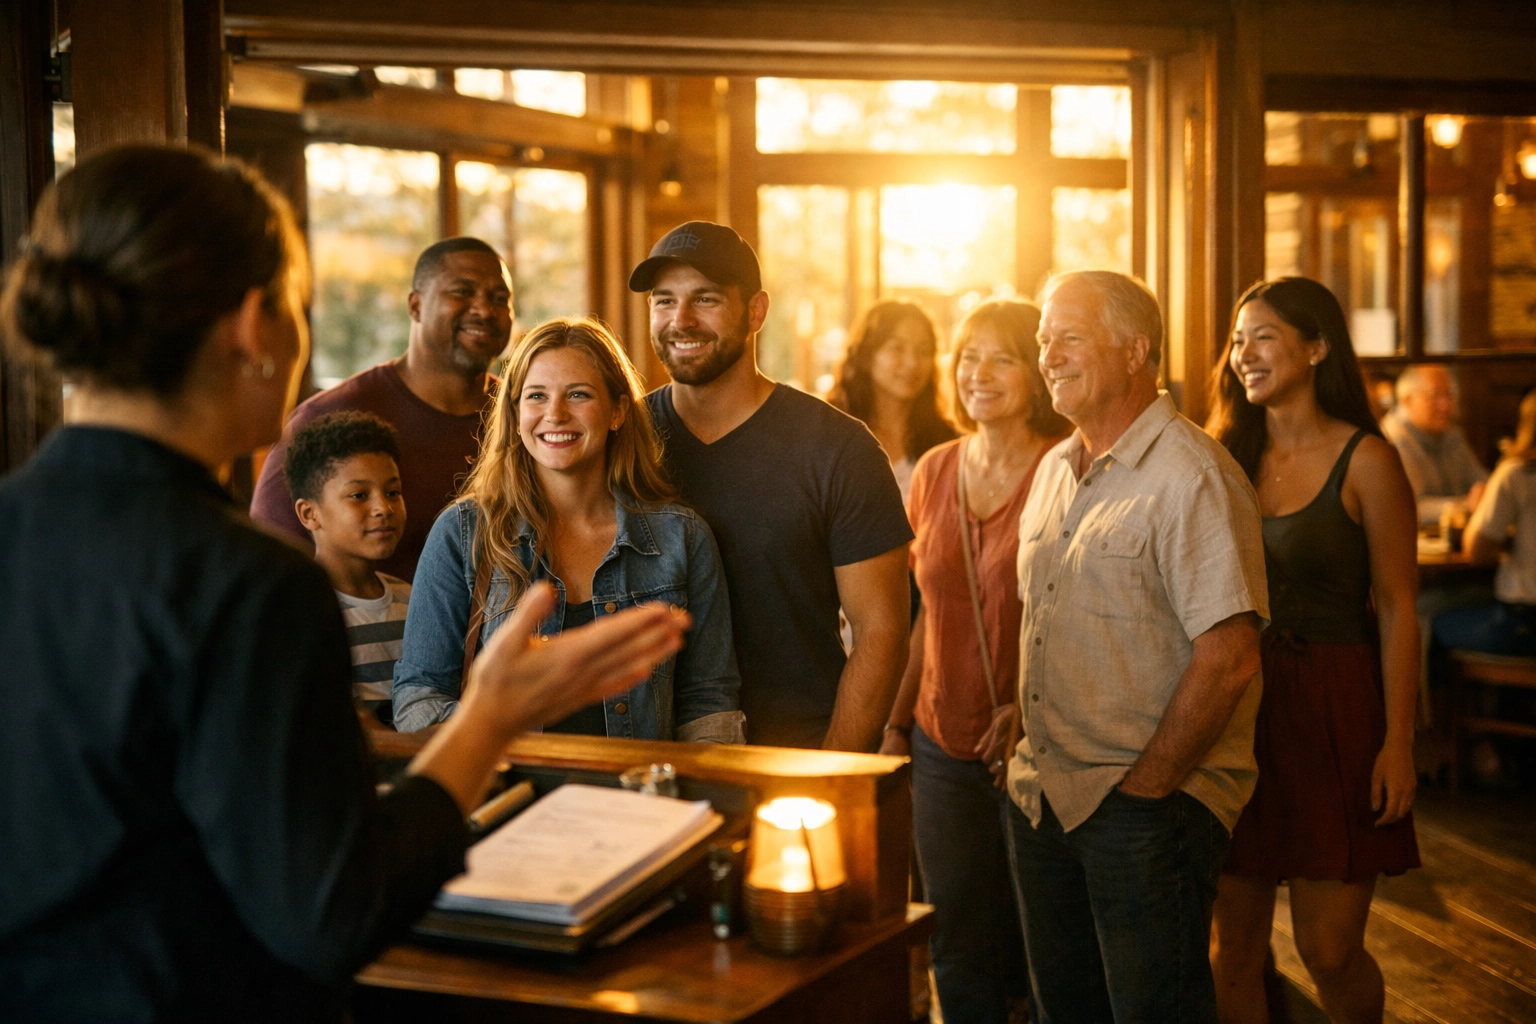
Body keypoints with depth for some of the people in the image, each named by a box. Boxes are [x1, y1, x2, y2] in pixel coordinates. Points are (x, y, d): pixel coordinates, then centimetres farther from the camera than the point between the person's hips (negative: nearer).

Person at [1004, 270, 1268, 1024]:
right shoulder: (1054, 470, 13)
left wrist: (1143, 789, -15)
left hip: (1152, 802, -7)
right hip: (1042, 794, 8)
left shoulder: (1191, 476, -14)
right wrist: (1034, 756, 12)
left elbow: (1230, 658, -19)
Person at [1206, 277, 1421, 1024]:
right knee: (1235, 940, 8)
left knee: (1329, 951, 0)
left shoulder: (1365, 461, -5)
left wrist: (1398, 742, -10)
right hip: (1236, 709, 4)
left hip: (1331, 711, -4)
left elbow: (1396, 609, -5)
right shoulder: (1228, 457, 8)